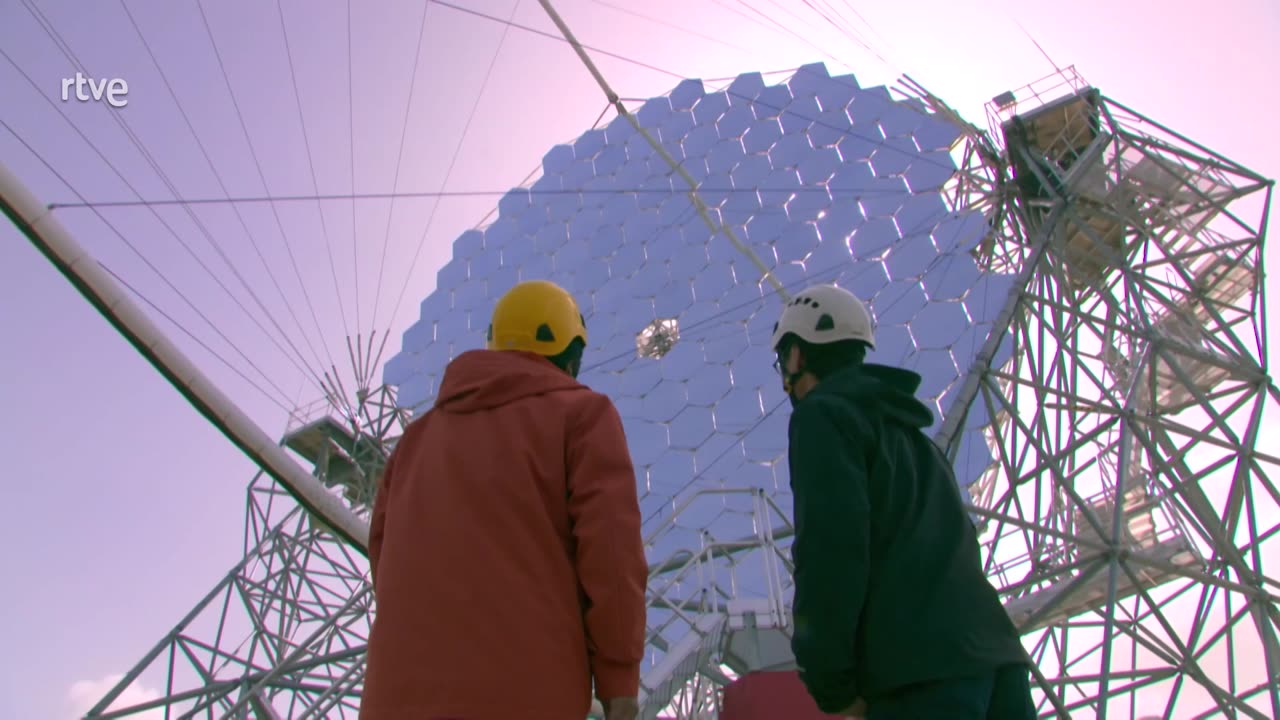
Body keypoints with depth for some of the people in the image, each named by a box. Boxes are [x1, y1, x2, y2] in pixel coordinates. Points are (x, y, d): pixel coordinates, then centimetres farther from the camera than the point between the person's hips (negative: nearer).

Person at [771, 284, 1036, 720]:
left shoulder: (824, 415, 2)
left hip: (922, 668, -8)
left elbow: (830, 547, -13)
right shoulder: (907, 431, 27)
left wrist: (828, 681, -9)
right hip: (994, 658, 8)